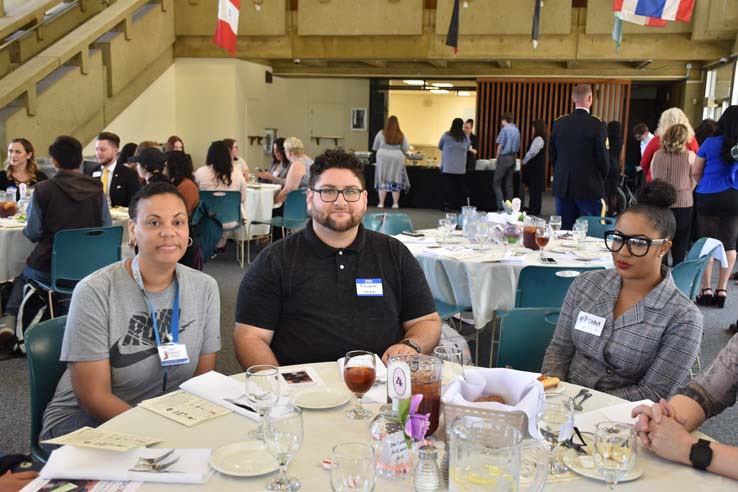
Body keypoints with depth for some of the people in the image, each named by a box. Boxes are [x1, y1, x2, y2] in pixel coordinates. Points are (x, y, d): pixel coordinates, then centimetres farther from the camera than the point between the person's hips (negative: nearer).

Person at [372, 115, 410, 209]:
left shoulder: (381, 133, -4)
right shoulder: (401, 135, -3)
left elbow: (374, 147, 4)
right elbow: (406, 148, 1)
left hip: (383, 157, 0)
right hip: (397, 159, 0)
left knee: (382, 180, 6)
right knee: (396, 181, 9)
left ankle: (381, 203, 4)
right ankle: (395, 203, 10)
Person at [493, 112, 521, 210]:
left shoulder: (505, 129, -10)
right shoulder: (517, 130, 11)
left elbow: (500, 145, -11)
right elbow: (518, 146, 12)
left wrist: (497, 157, 1)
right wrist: (514, 155, 18)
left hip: (504, 157, -7)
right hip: (513, 158, 7)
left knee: (497, 183, -4)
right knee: (509, 184, 10)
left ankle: (501, 206, -14)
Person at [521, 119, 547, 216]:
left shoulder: (538, 139, -18)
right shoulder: (542, 138, 13)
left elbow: (532, 153, -22)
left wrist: (524, 162, -7)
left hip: (535, 168, -10)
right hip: (538, 168, 10)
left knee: (534, 190, -5)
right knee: (536, 190, 14)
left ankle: (533, 211, -1)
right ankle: (534, 210, 22)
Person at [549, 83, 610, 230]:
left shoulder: (559, 123, 1)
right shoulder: (597, 124, -11)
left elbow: (551, 153, 7)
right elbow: (603, 156, -8)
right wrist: (602, 178, 9)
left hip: (562, 186, 4)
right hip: (589, 187, -4)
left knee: (564, 230, 9)